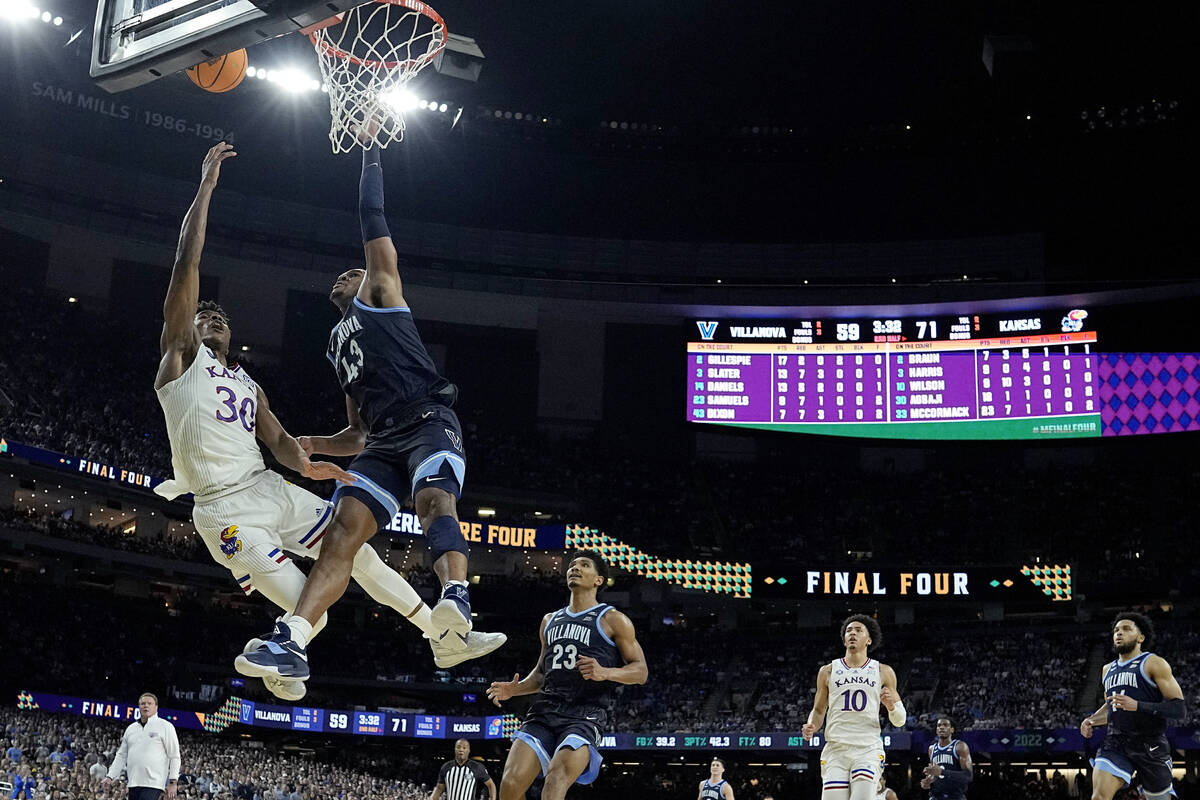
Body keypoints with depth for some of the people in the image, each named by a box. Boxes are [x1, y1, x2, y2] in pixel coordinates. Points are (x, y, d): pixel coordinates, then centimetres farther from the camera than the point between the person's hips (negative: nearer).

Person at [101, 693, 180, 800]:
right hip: (133, 783, 6)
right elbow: (121, 755, 21)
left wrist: (173, 782, -10)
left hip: (153, 783, -6)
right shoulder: (131, 729, 18)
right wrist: (110, 777, 10)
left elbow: (174, 756, -3)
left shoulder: (165, 726, 1)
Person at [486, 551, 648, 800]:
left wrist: (605, 672, -19)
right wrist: (515, 689, 9)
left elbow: (641, 670, 0)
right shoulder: (550, 621, 22)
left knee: (557, 779, -28)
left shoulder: (612, 620, 5)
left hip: (585, 714, -5)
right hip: (545, 710, 5)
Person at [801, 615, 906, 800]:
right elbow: (818, 711, 19)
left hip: (868, 749, -1)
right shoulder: (828, 671, 13)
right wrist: (811, 726, -3)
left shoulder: (883, 672, 10)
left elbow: (899, 721, 12)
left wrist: (892, 706, -10)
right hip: (836, 749, 1)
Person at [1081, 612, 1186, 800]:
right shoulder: (1108, 669, 17)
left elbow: (1178, 709, -11)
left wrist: (1137, 706, -23)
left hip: (1150, 746, -4)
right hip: (1115, 742, 4)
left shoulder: (1154, 664, -3)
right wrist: (1091, 721, 12)